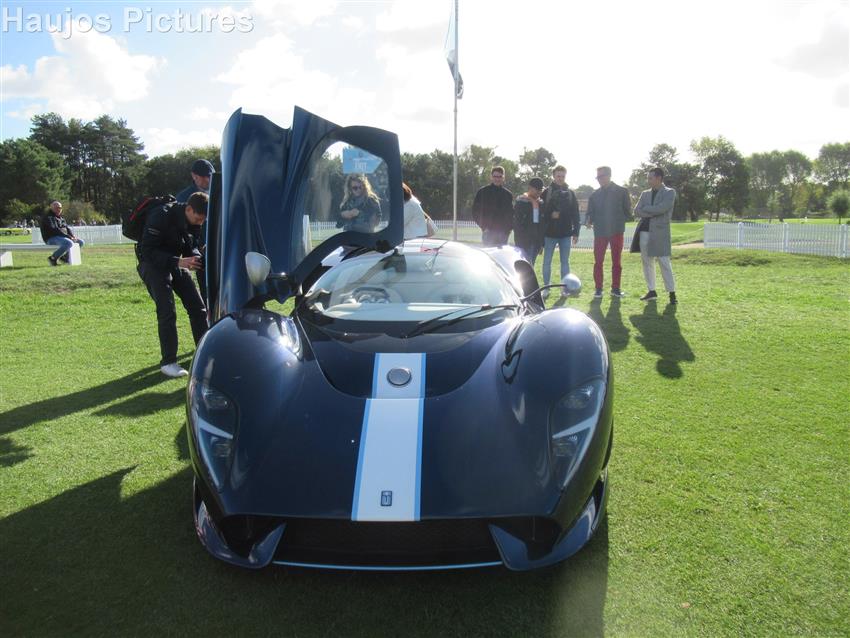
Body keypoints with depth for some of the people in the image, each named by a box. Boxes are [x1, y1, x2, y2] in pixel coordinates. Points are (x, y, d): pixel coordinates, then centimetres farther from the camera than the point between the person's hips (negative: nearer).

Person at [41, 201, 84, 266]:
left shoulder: (61, 217, 22)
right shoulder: (48, 217, -7)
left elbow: (67, 228, 18)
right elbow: (54, 230, -19)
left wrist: (72, 236, -4)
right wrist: (68, 236, -24)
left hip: (63, 237, 9)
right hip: (52, 238, -9)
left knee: (81, 242, 3)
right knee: (69, 243, -35)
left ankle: (65, 257, 7)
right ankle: (53, 258, -20)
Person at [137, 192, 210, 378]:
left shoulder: (194, 222, -5)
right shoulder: (161, 217, -26)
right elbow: (147, 251, -27)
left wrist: (196, 258, -15)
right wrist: (179, 261, -35)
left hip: (176, 264, 7)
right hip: (153, 265, -7)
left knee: (197, 307, 3)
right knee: (167, 312, -15)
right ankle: (168, 362, -4)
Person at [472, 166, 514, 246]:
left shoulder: (508, 194, 11)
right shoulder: (482, 192, 4)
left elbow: (511, 213, 16)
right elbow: (475, 211, 6)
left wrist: (508, 228, 2)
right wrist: (483, 226, -2)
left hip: (503, 233, 3)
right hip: (488, 231, -3)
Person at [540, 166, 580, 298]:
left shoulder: (570, 193, 6)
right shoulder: (546, 193, 0)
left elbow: (575, 214, 6)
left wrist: (576, 232, 2)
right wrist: (550, 215, -18)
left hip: (566, 233, 1)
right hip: (549, 233, -1)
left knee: (565, 262, 7)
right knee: (547, 262, 3)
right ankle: (546, 287, 12)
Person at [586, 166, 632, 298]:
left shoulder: (622, 191, 3)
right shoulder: (594, 194, 7)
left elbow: (628, 211, 4)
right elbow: (590, 212, 5)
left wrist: (620, 222, -8)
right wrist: (588, 221, -14)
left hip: (616, 231, -1)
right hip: (600, 231, 1)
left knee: (616, 261, 6)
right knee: (598, 262, 0)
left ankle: (615, 288, 14)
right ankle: (598, 289, 7)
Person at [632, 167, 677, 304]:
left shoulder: (670, 192, 0)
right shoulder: (645, 193, 14)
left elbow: (662, 208, -16)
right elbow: (636, 211, 4)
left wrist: (645, 209, -5)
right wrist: (653, 212, -9)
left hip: (660, 232, -5)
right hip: (644, 231, 5)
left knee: (664, 263, -6)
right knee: (647, 262, 8)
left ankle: (672, 293, -1)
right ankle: (651, 291, 16)